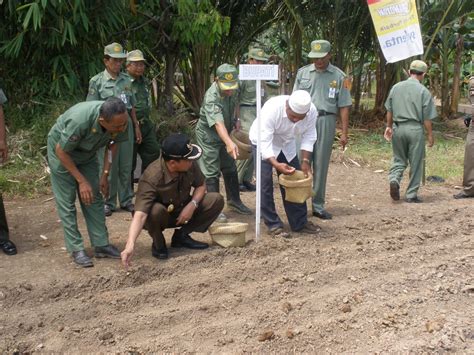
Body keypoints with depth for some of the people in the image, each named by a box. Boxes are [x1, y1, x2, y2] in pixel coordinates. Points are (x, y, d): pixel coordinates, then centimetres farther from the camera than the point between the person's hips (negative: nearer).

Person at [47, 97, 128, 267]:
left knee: (94, 198, 3)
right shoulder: (79, 121, -42)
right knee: (66, 201, -5)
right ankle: (76, 249, 1)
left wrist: (105, 174, -7)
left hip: (87, 153, 5)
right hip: (62, 152, -5)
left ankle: (101, 244, 9)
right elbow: (61, 151, -26)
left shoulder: (122, 120, -27)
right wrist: (82, 181, -22)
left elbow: (114, 144, -4)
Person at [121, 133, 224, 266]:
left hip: (182, 211, 5)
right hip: (162, 216, -5)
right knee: (155, 210, -39)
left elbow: (201, 185, -2)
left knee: (216, 200, -14)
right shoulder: (151, 178, -36)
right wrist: (130, 245, -58)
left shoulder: (190, 165, -21)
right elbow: (140, 214, -44)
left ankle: (181, 235, 1)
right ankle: (158, 243, -6)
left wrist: (192, 205, -23)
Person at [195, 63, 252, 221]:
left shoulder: (232, 90, -12)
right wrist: (229, 143, -61)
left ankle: (233, 200, 28)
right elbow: (218, 123, -48)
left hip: (225, 134, 7)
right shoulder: (211, 98, -35)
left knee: (230, 169, 14)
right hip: (208, 135, -7)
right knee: (212, 172, -4)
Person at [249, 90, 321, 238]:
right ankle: (273, 225, -2)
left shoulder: (312, 111, -25)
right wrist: (276, 164, -50)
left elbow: (308, 137, -10)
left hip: (286, 143, 5)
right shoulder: (272, 109, -39)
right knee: (266, 182, -12)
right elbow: (264, 142, -38)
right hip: (263, 142, -4)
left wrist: (305, 161, -20)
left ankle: (300, 223, 16)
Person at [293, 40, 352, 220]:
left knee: (321, 166, 5)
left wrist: (344, 132, -2)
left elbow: (344, 106, 2)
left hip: (325, 121, -1)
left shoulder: (338, 76, 4)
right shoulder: (303, 73, 10)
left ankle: (318, 206, 13)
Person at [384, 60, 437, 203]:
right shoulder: (423, 91, -7)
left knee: (399, 159, 16)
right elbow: (427, 118, -6)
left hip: (398, 128, 3)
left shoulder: (396, 87, 4)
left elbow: (389, 111, 12)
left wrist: (389, 126, 24)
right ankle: (411, 195, 12)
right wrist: (430, 135, 3)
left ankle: (394, 179, -11)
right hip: (415, 129, -3)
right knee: (416, 163, 7)